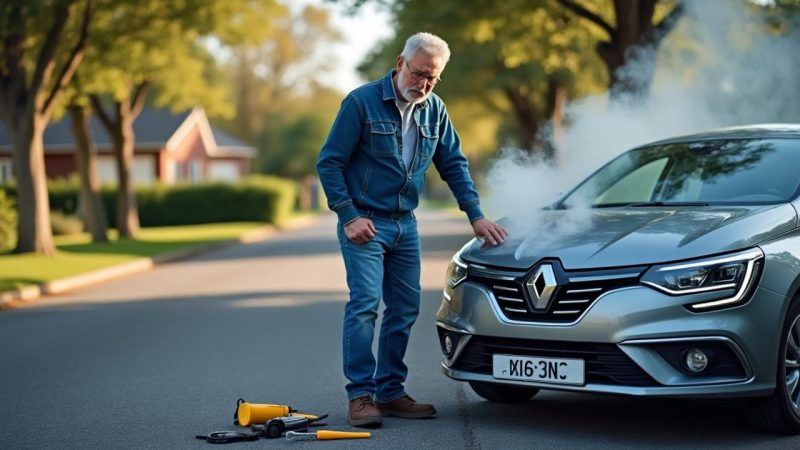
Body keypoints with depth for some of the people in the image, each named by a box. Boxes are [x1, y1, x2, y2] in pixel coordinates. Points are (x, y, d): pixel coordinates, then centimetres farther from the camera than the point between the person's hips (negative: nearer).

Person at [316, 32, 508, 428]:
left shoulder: (434, 110, 5)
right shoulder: (362, 102, -12)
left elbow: (454, 165, 12)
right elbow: (329, 162, -10)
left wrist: (476, 216, 4)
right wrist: (349, 217, -15)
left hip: (405, 224, 6)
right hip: (364, 222, -6)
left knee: (405, 308, 6)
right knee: (365, 302, -14)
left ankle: (390, 392, 15)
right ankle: (360, 395, -10)